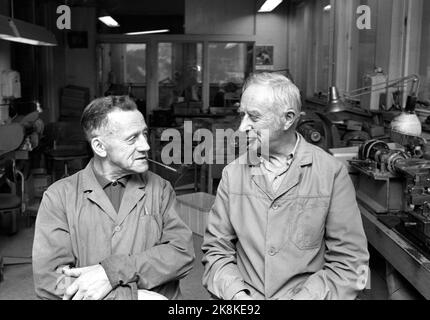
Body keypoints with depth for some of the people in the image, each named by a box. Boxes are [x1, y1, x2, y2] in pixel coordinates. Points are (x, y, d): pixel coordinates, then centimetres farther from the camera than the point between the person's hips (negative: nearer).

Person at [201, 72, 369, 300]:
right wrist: (236, 293, -11)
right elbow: (216, 249, 5)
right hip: (245, 296, 1)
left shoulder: (332, 173, -4)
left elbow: (349, 263, -4)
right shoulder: (233, 173, 4)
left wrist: (303, 297, -14)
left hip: (307, 295, -1)